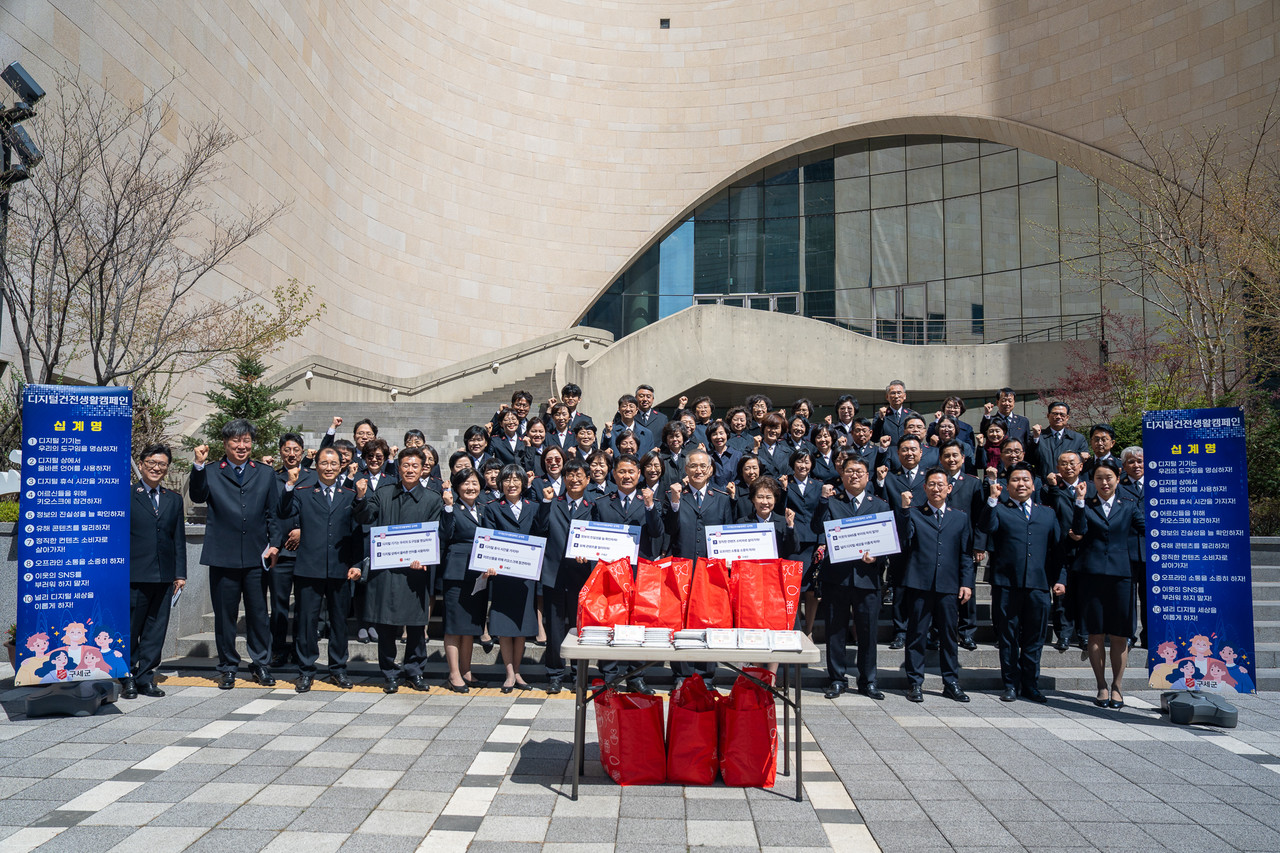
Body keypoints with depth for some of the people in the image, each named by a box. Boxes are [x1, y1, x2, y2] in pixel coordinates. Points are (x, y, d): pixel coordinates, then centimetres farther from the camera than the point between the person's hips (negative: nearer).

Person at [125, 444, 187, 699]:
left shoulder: (174, 499, 14)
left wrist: (180, 573, 9)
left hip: (164, 576, 4)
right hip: (134, 575, -4)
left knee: (156, 629, 7)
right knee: (130, 629, 3)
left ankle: (145, 677, 16)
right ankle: (127, 679, 15)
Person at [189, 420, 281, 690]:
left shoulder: (265, 474, 11)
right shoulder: (212, 473, 5)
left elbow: (273, 513, 9)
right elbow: (198, 496, -12)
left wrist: (274, 543, -1)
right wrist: (199, 466, -22)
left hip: (256, 557, 1)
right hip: (223, 557, -1)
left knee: (258, 614, 7)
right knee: (225, 615, 8)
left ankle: (260, 665, 21)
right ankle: (227, 668, 21)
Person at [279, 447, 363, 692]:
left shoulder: (350, 496, 11)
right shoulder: (302, 494, 7)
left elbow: (357, 533, 10)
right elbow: (284, 515, -11)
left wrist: (356, 563, 2)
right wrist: (290, 485, -20)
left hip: (340, 570, 2)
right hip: (310, 568, -1)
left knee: (339, 620, 9)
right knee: (307, 619, 2)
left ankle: (338, 670, 21)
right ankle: (306, 671, 15)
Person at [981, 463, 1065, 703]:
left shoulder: (1047, 514, 17)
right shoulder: (999, 510, 7)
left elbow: (1057, 549, 16)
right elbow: (987, 527, -15)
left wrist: (1060, 579, 7)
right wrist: (993, 499, -22)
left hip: (1038, 584, 3)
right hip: (1007, 584, -2)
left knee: (1034, 638, 8)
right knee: (1008, 638, 5)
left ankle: (1030, 684, 20)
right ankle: (1011, 684, 16)